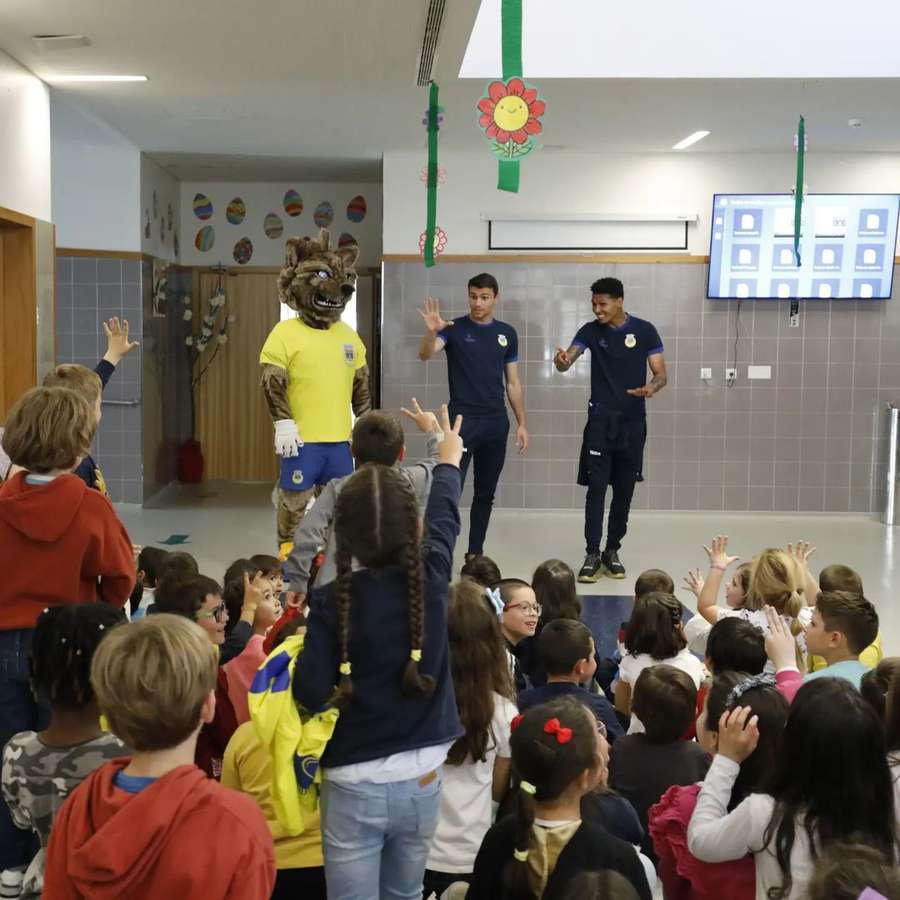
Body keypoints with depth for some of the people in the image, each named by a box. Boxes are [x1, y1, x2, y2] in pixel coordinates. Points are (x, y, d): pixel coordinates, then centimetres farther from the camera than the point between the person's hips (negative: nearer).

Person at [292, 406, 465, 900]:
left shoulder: (330, 601, -13)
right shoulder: (430, 578, -5)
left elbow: (311, 694, -15)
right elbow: (443, 519, 15)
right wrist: (448, 459, 33)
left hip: (354, 785, -3)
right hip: (420, 781, 3)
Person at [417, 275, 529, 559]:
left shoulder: (507, 333, 8)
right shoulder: (454, 329, -2)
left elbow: (513, 382, 12)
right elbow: (425, 354, -20)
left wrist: (522, 423, 8)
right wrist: (431, 331, -40)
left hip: (496, 423, 4)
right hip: (462, 421, -4)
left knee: (485, 493, 11)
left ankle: (475, 552, 21)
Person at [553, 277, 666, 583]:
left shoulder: (644, 331, -3)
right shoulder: (591, 330, -1)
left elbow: (661, 374, -2)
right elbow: (566, 361, -13)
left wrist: (652, 388, -25)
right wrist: (561, 361, -38)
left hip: (632, 422, 1)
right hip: (600, 420, -1)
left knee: (624, 489, 8)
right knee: (596, 487, -6)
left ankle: (612, 552, 19)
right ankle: (592, 555, -4)